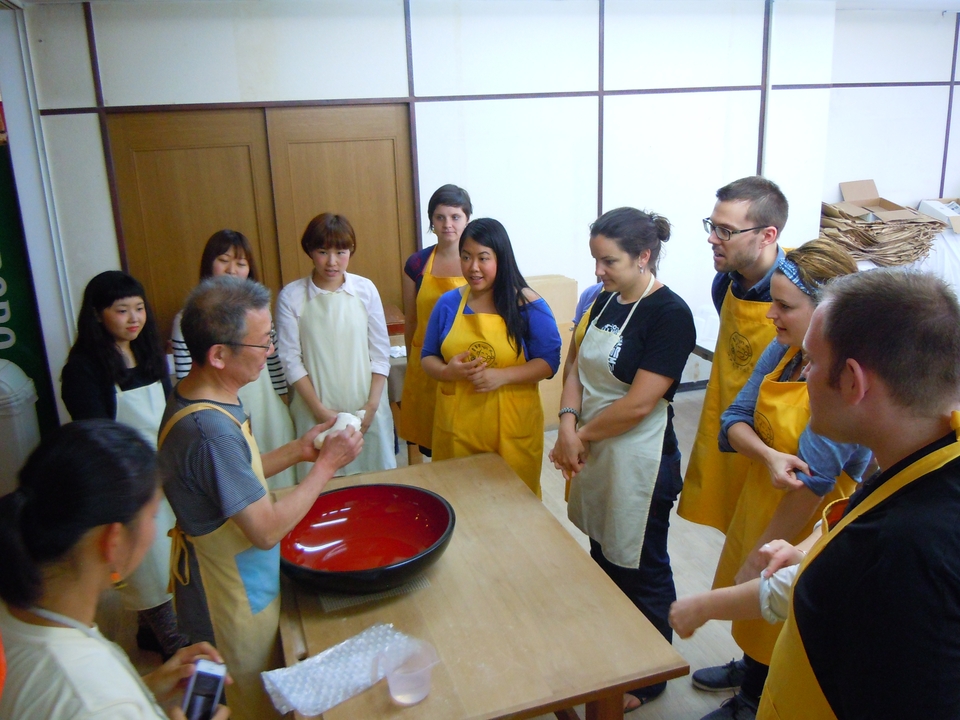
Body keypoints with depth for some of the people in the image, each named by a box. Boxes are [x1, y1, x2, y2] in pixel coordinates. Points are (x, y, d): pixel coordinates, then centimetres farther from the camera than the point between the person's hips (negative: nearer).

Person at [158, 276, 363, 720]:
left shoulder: (192, 398, -3)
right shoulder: (210, 430, -34)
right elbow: (267, 529, -28)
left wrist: (296, 451, -2)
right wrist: (326, 465, -19)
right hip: (233, 605, -8)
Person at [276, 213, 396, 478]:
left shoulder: (365, 289, -2)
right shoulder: (291, 296, -6)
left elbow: (380, 352, 1)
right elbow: (291, 359, -4)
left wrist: (371, 406, -4)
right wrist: (320, 410, -6)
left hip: (366, 409, 1)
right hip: (317, 412, -1)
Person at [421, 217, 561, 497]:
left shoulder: (529, 305, -3)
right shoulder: (448, 304, 5)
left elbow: (549, 361, -6)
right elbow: (427, 357, 11)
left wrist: (502, 375, -20)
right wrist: (446, 371, -12)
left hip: (512, 428, -2)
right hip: (457, 426, 3)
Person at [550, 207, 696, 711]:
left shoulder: (670, 315, -20)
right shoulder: (606, 301, 5)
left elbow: (639, 404, -23)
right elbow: (578, 367, 6)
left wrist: (580, 435, -12)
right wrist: (568, 422, -11)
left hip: (641, 462, -8)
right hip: (596, 455, 8)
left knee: (640, 572, 10)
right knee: (603, 558, 22)